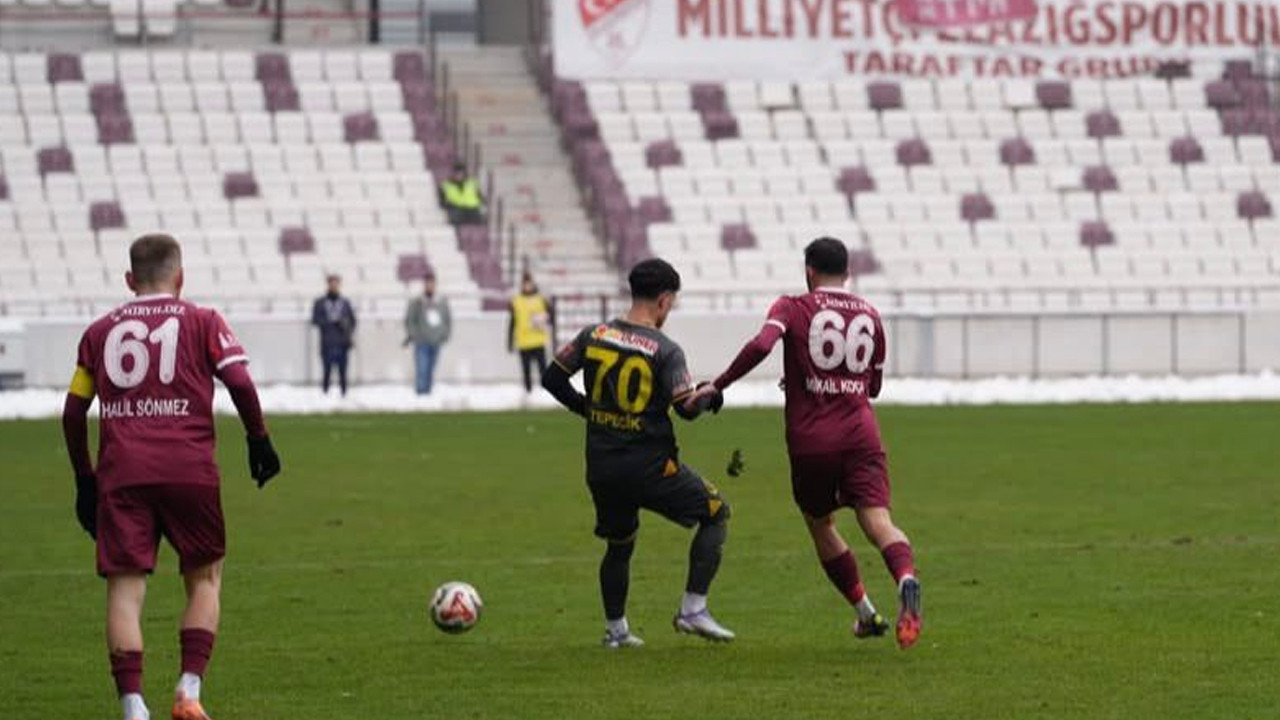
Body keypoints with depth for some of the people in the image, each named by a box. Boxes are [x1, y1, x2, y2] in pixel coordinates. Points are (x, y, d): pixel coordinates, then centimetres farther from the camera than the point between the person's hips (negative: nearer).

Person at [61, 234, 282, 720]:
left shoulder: (101, 331, 17)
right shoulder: (201, 322, 9)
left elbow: (73, 411, 17)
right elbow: (239, 383, -4)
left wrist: (84, 478, 25)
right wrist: (259, 439, 9)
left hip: (120, 474, 1)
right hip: (188, 470, -1)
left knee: (124, 588, 0)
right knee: (204, 577, 15)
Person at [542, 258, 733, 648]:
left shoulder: (593, 336, 1)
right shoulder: (665, 351, -12)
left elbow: (552, 379, 5)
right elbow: (687, 408, -14)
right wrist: (709, 397, 8)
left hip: (601, 467, 5)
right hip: (650, 466, -5)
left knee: (619, 544, 25)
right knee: (716, 513, 13)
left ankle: (615, 629, 28)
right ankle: (693, 610, 7)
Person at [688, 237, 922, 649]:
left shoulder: (792, 308, 2)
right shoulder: (869, 315, 15)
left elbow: (760, 346, -18)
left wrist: (718, 386, -10)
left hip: (810, 441, -2)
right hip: (861, 436, 2)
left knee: (820, 526, 19)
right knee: (877, 520, -13)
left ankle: (867, 614, 19)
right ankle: (906, 578, -44)